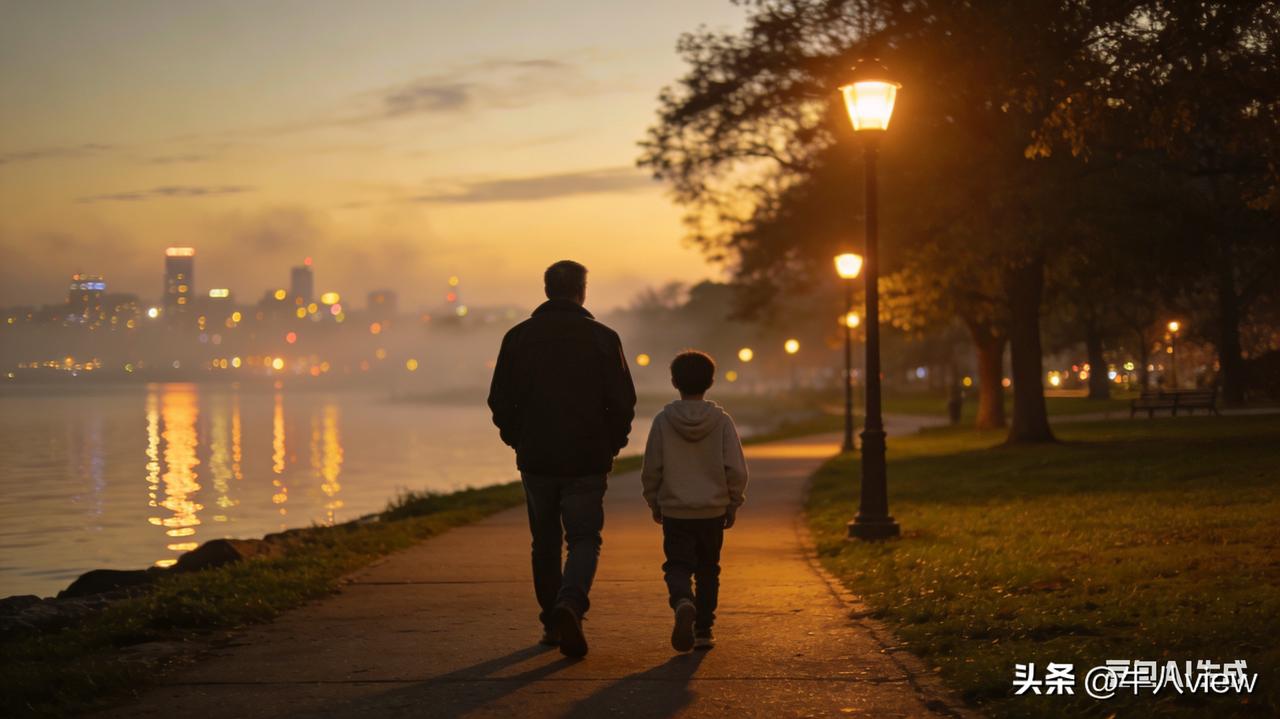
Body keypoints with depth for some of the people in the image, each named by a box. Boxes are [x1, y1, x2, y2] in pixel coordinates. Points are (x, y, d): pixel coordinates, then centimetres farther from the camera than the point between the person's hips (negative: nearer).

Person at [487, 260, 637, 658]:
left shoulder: (519, 337, 0)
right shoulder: (602, 338, -4)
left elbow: (500, 401, 2)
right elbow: (623, 402, -5)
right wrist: (611, 444, 10)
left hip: (536, 459, 2)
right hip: (587, 461, -2)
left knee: (545, 542, 15)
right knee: (584, 540, 3)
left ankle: (552, 623, 19)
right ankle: (570, 603, -23)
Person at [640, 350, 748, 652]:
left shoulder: (663, 420, -6)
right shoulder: (721, 420, -6)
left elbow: (651, 469, -2)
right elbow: (736, 469, -6)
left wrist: (654, 503, 13)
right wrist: (734, 503, 8)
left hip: (674, 511, -1)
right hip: (713, 511, 1)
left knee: (677, 567, 3)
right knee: (708, 570, 15)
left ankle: (683, 603, -28)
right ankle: (703, 630, 16)